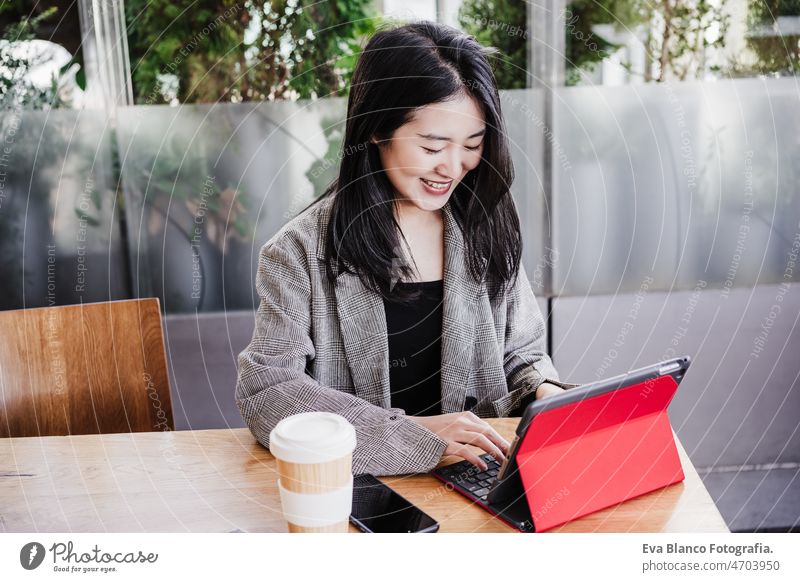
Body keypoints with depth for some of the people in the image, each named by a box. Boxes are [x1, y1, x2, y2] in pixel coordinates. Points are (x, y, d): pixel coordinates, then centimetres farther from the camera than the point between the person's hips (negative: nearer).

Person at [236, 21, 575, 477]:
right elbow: (265, 390, -15)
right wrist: (414, 433, -23)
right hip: (355, 483, 0)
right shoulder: (304, 251, -10)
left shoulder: (486, 230, 2)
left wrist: (546, 392, -10)